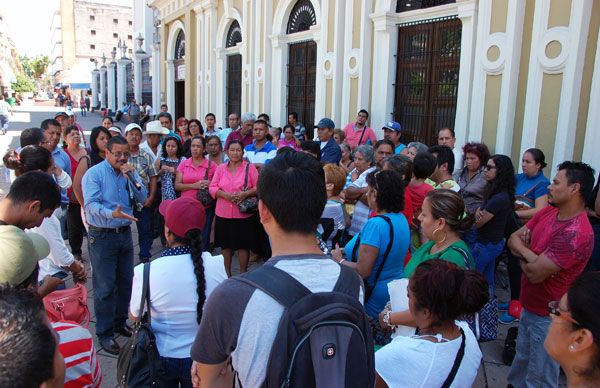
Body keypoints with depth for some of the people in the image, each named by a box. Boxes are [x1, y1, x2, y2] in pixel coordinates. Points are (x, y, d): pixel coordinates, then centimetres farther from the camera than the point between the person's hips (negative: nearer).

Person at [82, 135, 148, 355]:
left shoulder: (130, 172, 7)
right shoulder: (94, 174, -10)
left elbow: (142, 199, -2)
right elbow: (91, 205, -20)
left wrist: (131, 177, -14)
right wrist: (112, 214, -37)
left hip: (125, 234, 6)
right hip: (102, 236, -6)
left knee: (126, 282, 14)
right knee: (105, 287, -1)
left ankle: (120, 322, 31)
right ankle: (105, 333, 10)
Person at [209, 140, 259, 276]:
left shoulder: (250, 167, 1)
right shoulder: (220, 168, 8)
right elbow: (212, 187, 3)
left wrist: (245, 194, -18)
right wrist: (225, 195, -14)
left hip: (244, 214, -2)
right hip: (224, 214, 2)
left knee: (243, 245, 4)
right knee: (226, 245, 11)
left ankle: (243, 273, 20)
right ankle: (227, 272, 27)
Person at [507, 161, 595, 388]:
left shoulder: (577, 233, -29)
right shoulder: (549, 211, -1)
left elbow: (535, 273, -29)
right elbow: (513, 239, 2)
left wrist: (522, 251, -10)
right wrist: (530, 254, -18)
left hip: (548, 317, -8)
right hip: (530, 306, 8)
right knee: (522, 360, 28)